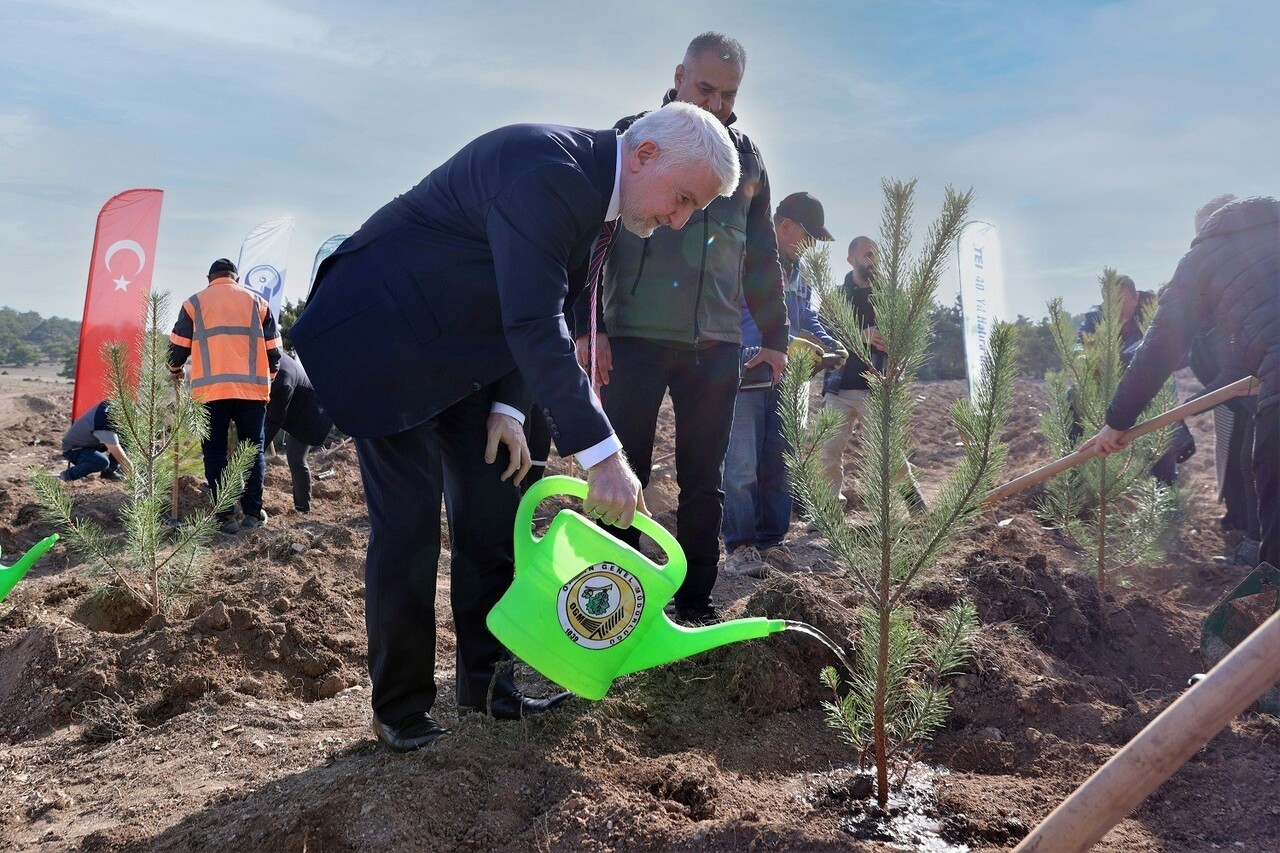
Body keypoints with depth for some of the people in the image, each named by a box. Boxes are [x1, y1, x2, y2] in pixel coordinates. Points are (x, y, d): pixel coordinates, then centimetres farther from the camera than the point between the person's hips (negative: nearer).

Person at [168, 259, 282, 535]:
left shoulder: (195, 303, 11)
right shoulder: (257, 301, 13)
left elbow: (178, 346, 10)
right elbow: (273, 349, 11)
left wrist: (175, 369, 31)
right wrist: (268, 377, 29)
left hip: (211, 390, 0)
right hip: (252, 388, 1)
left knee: (215, 452, 5)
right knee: (253, 450, 9)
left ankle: (224, 517, 1)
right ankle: (253, 512, 6)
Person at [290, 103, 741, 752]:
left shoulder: (592, 190, 2)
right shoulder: (546, 169, -28)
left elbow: (545, 315, 8)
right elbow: (533, 326, -35)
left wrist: (509, 408, -3)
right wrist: (601, 453, -37)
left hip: (463, 350, 9)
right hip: (387, 339, -9)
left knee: (493, 512, 8)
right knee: (409, 527, -7)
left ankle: (485, 679, 20)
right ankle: (399, 711, 8)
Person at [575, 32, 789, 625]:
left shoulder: (748, 157, 14)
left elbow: (762, 254, 20)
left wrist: (773, 335, 15)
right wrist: (589, 324, -9)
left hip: (716, 343, 3)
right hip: (633, 335, -3)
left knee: (704, 480, 6)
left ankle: (696, 601, 16)